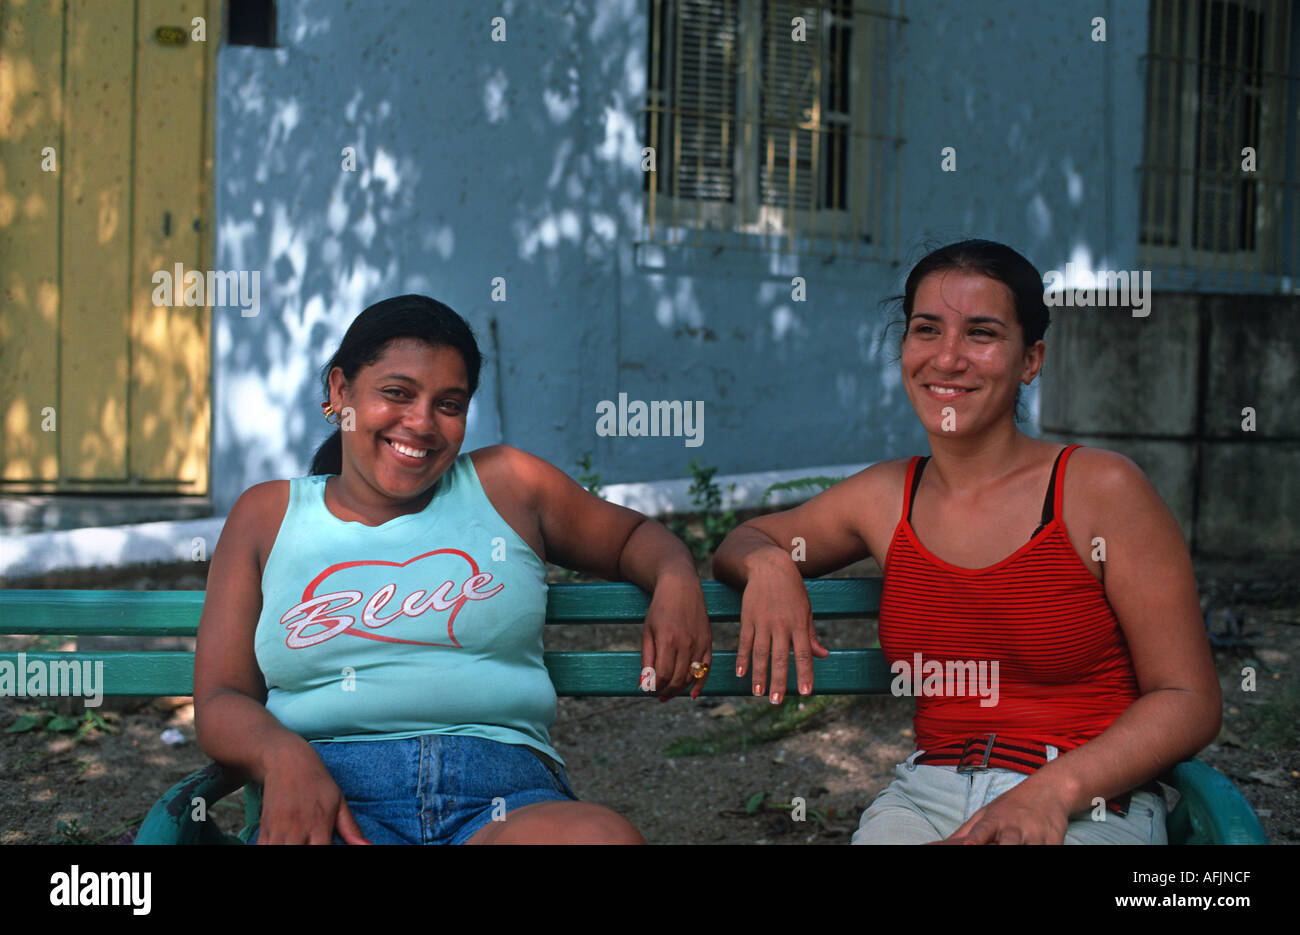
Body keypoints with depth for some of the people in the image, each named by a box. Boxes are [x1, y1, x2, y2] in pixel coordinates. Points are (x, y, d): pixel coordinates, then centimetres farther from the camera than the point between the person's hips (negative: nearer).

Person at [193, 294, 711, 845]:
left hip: (506, 797, 1)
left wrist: (677, 581, 6)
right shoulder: (267, 516, 17)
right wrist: (283, 755, -13)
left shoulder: (506, 485, 18)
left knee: (604, 837, -37)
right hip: (334, 795, 0)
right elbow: (219, 700, 11)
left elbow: (632, 535, 32)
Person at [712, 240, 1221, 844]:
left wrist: (1053, 790, -18)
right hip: (927, 796, 3)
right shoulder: (884, 498, 9)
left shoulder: (1101, 491, -4)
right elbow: (743, 541, 27)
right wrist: (768, 566, 1)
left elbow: (1189, 700, -3)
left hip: (1092, 811, -3)